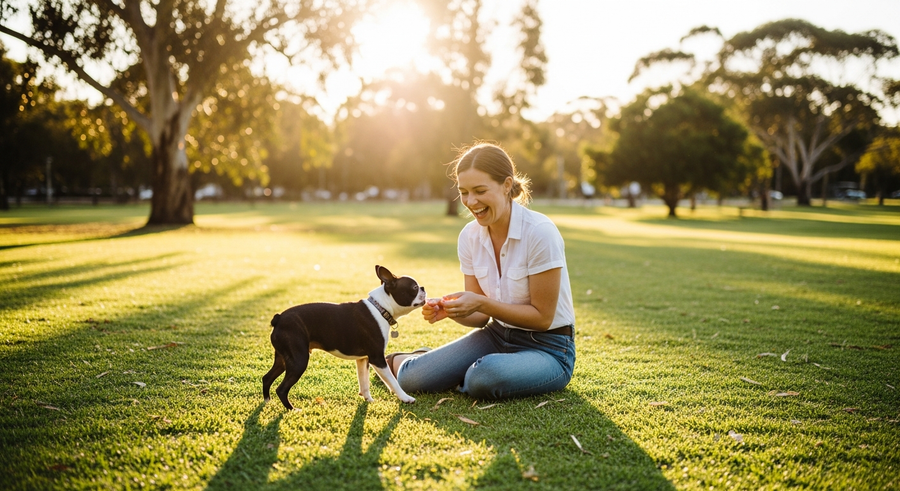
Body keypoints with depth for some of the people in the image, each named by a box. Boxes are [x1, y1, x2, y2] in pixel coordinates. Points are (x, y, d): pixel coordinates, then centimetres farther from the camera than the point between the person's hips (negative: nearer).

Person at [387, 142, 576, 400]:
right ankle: (396, 361, 21)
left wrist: (482, 303, -26)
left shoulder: (540, 232, -22)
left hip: (547, 347, -5)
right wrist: (449, 310, -19)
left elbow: (542, 316, -17)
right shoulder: (470, 236, -3)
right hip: (497, 334, 5)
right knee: (413, 378, -15)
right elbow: (480, 316, 2)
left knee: (486, 376, -36)